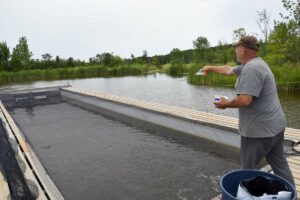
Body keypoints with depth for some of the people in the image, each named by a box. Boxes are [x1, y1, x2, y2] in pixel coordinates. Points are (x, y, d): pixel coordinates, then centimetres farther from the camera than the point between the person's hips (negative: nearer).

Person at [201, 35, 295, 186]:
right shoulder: (253, 64, 12)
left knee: (247, 170, 7)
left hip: (260, 130, -10)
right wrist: (211, 68, 36)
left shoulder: (251, 69, -21)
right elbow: (229, 70, 25)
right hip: (275, 125, 10)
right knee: (280, 165, 17)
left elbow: (244, 100, -29)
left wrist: (226, 104, -11)